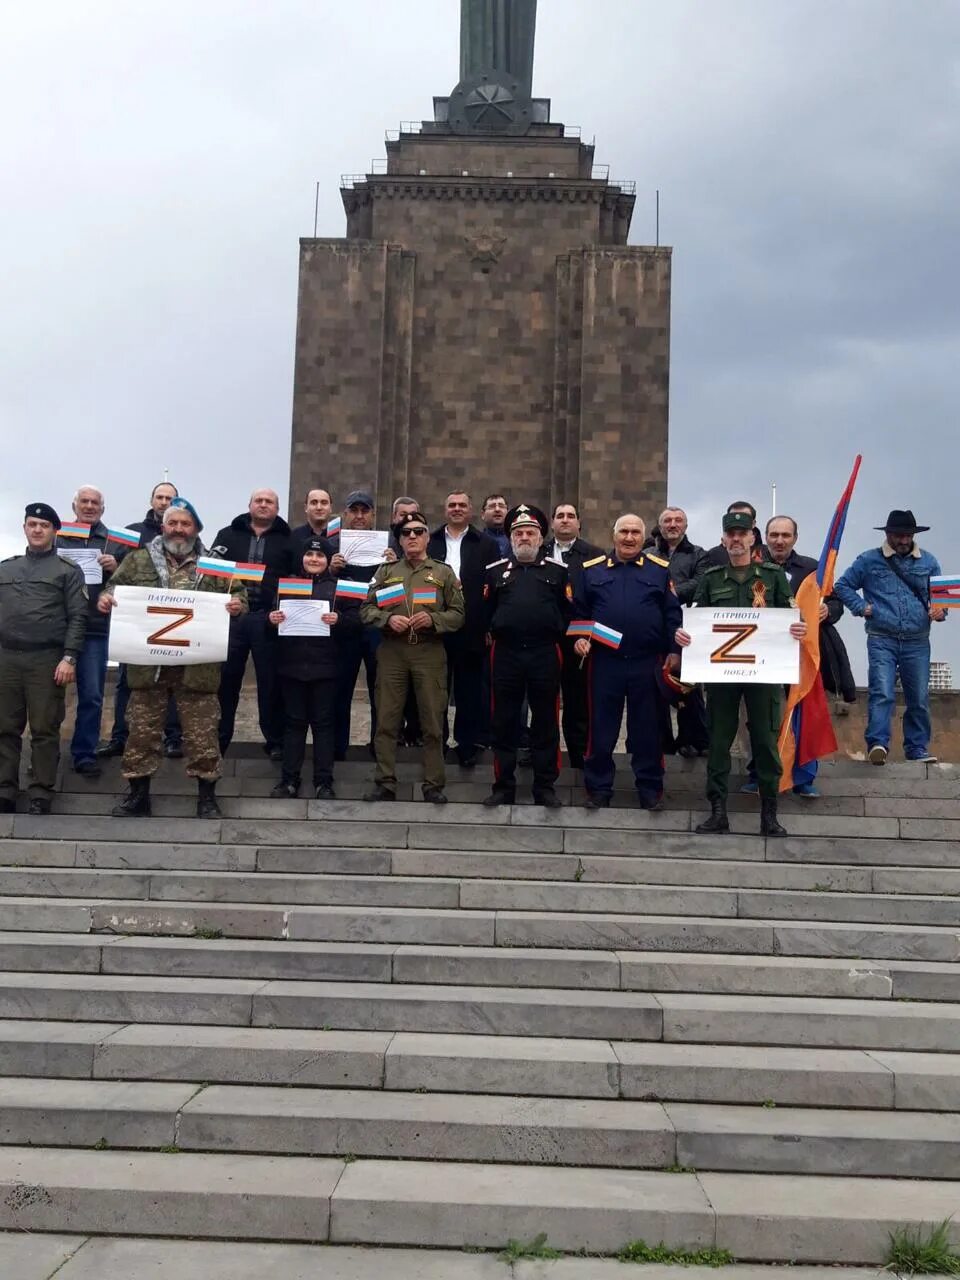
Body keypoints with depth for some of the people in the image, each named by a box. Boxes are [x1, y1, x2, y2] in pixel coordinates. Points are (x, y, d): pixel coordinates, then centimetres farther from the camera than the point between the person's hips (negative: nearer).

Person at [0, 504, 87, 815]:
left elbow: (78, 617, -2)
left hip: (47, 660, -4)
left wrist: (69, 658, -12)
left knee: (45, 730, -2)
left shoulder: (67, 571, 6)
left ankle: (41, 796, 2)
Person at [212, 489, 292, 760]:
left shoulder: (288, 541, 8)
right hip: (231, 615, 1)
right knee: (225, 679, 6)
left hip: (269, 619, -1)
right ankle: (218, 739, 16)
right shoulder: (228, 535, 12)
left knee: (271, 681, 4)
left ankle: (275, 741, 12)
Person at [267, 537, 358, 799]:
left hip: (324, 666, -2)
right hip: (292, 663, 2)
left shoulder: (338, 586, 6)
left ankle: (324, 781, 7)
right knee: (294, 721, 6)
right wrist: (271, 618, -10)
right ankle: (289, 779, 11)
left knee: (323, 722, 2)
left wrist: (339, 621, -20)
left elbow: (355, 621, -1)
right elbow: (271, 613, 12)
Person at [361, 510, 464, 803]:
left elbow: (457, 614, 6)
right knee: (386, 721, 0)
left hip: (430, 652, -1)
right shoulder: (386, 572, 14)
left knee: (432, 723, 0)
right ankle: (385, 783, 6)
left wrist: (433, 619, -12)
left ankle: (434, 785, 6)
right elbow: (367, 609, 9)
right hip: (391, 651, 1)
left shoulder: (443, 573, 10)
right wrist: (388, 619, -11)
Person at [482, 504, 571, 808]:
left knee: (546, 722, 5)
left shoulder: (558, 571, 7)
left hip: (545, 655, -1)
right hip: (505, 655, 1)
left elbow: (569, 611, 7)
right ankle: (503, 787, 14)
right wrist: (494, 633, 7)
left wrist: (555, 635, 2)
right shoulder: (495, 571, 10)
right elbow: (485, 612, 14)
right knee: (503, 722, 5)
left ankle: (545, 788, 14)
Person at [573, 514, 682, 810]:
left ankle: (650, 789, 16)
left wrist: (674, 650, -1)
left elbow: (672, 613, 4)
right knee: (601, 728, 5)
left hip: (647, 663, 0)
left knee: (647, 729, 6)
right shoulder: (592, 570, 8)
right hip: (604, 661, 1)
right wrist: (579, 638, -4)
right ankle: (598, 788, 15)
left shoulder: (660, 570, 5)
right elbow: (579, 611, 11)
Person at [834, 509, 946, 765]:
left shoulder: (928, 562, 11)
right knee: (882, 693, -17)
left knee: (919, 698, 7)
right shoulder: (869, 561, 3)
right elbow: (842, 586, 9)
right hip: (882, 641, -3)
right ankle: (877, 744, -20)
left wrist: (940, 610, -4)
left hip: (917, 642, 3)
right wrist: (861, 607, -4)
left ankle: (917, 748, 18)